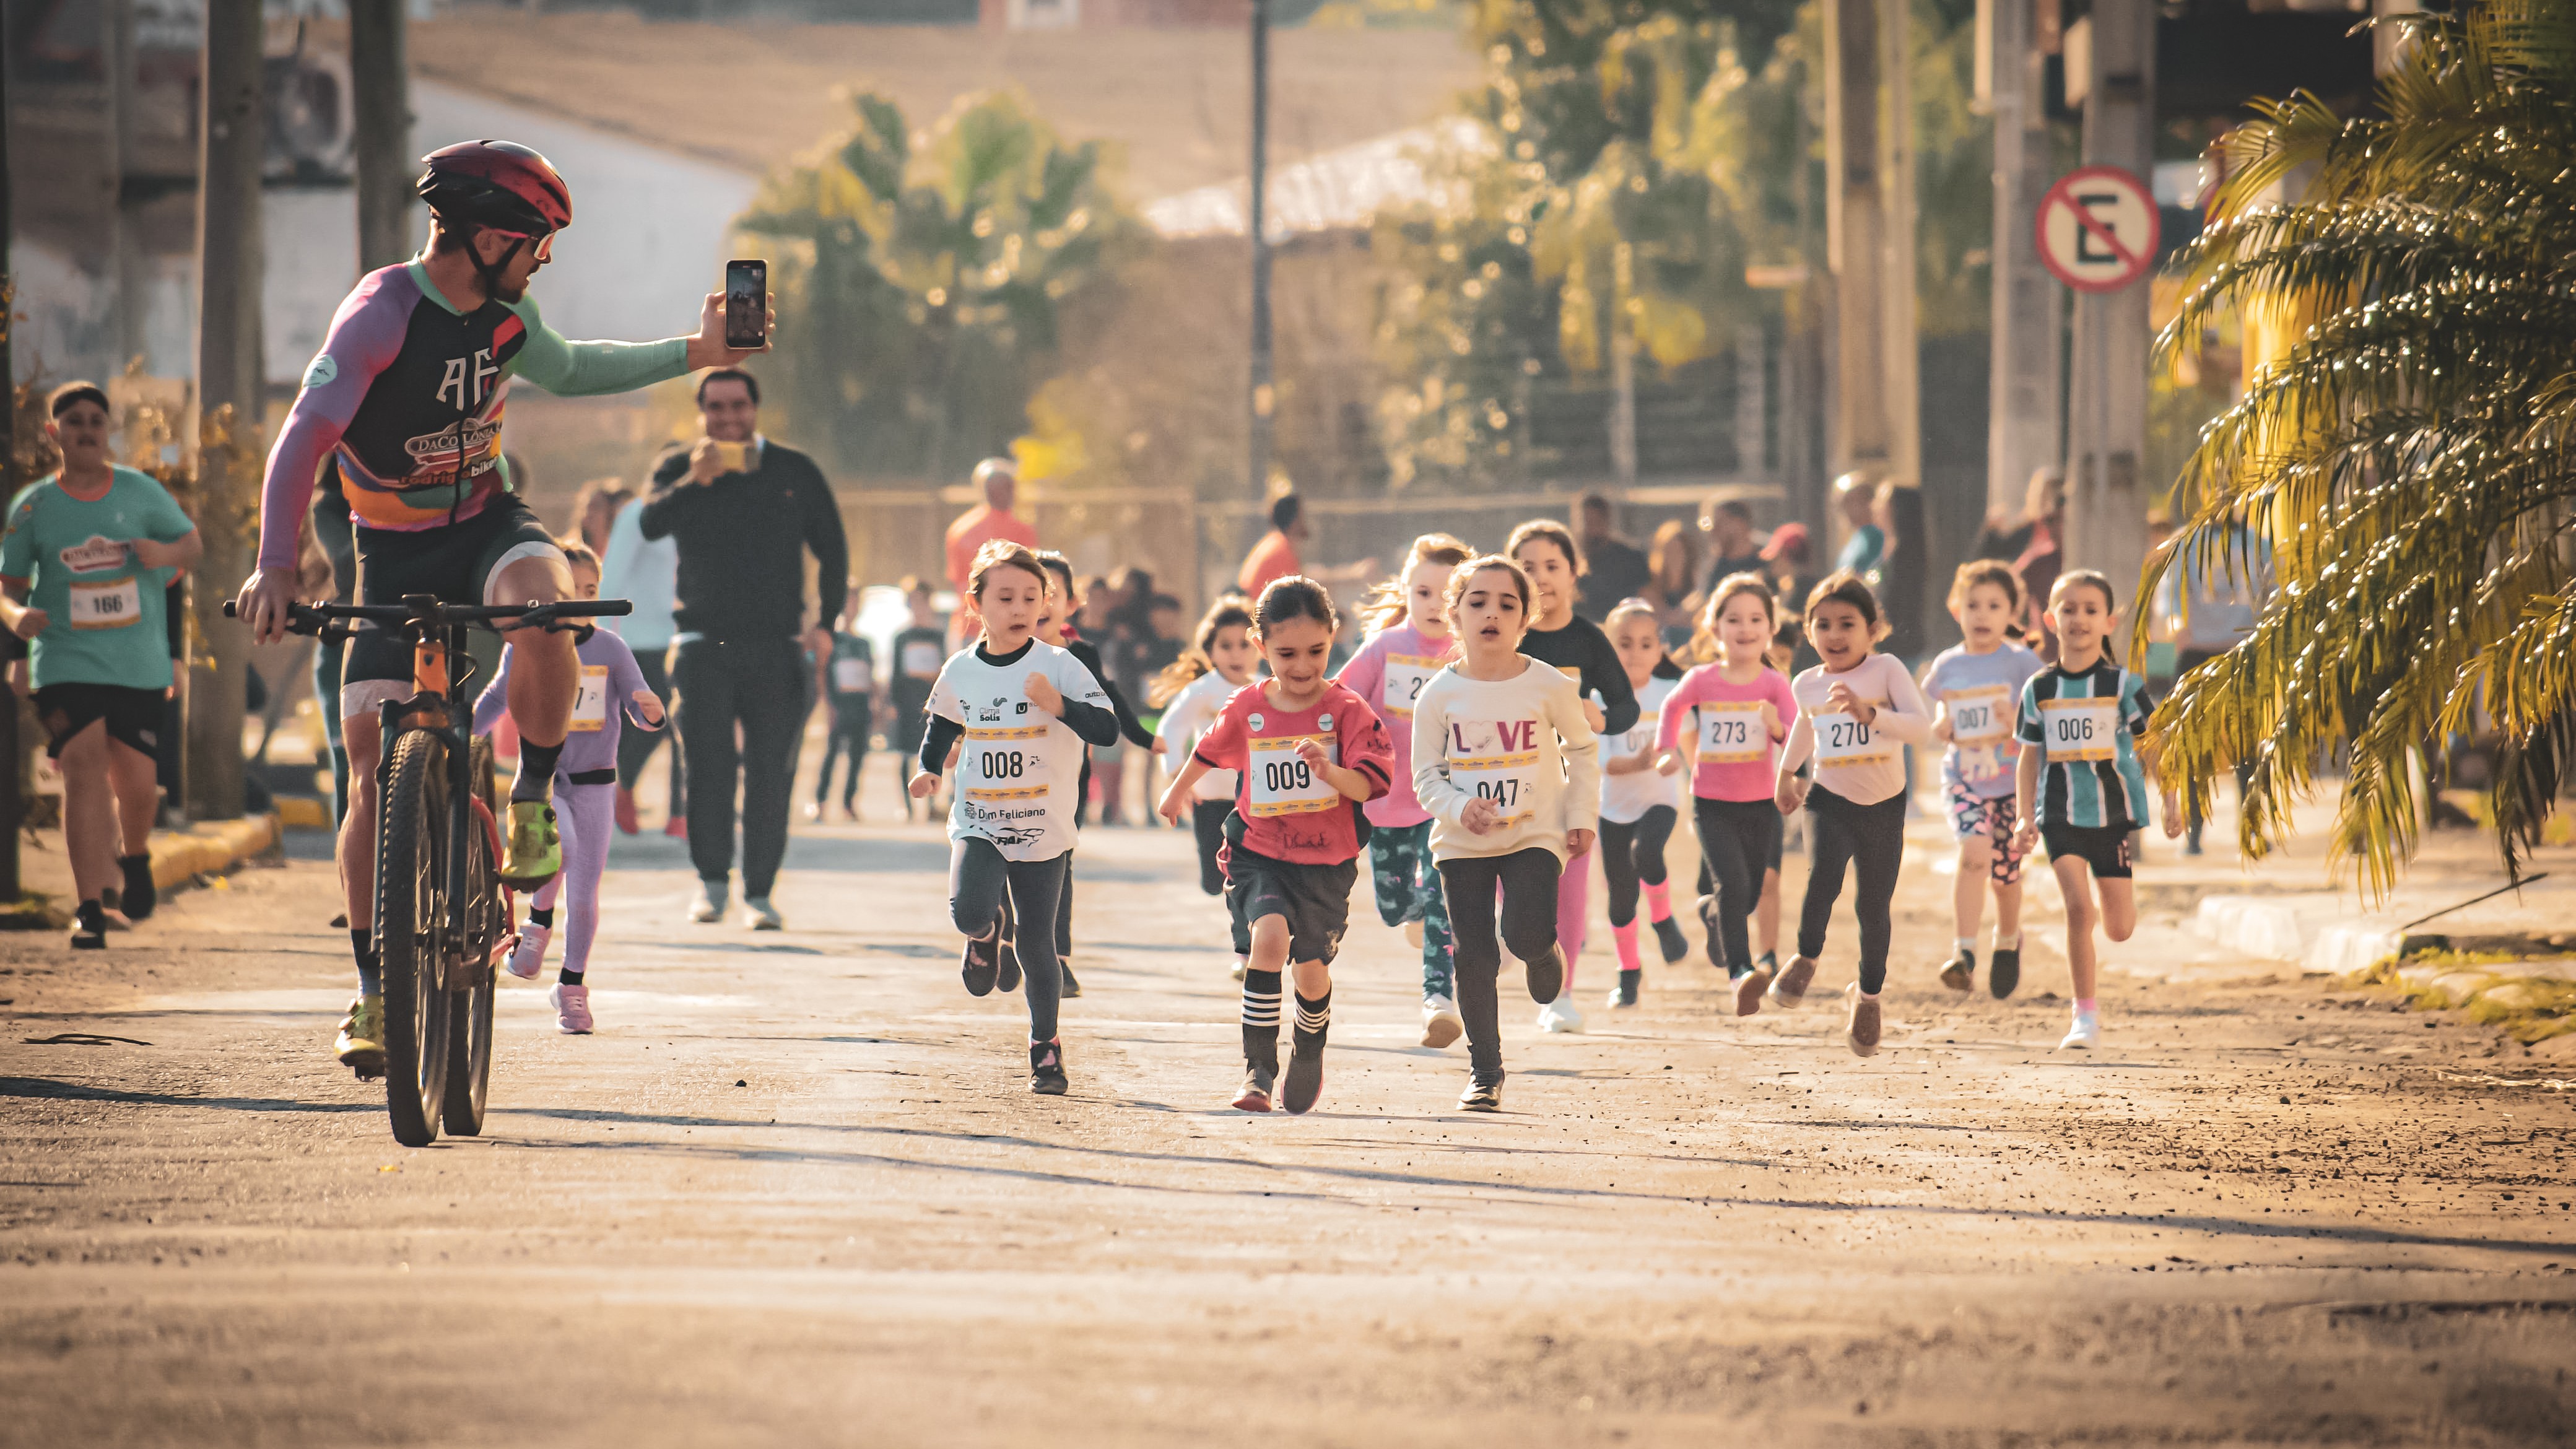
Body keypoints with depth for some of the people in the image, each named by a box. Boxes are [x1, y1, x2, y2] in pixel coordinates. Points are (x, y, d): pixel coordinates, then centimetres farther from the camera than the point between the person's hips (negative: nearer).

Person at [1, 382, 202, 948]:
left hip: (140, 663, 1)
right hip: (66, 662, -1)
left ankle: (135, 856, 36)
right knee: (83, 772, -15)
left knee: (136, 782, 1)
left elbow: (193, 544, 14)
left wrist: (167, 554, -10)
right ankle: (88, 907, -13)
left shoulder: (142, 493, 4)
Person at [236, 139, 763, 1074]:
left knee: (540, 598, -34)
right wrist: (276, 566, -39)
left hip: (486, 523, 3)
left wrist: (695, 355, 16)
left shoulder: (502, 315, -1)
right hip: (395, 555, -3)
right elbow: (303, 439, -28)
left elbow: (567, 371, 21)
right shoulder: (380, 317, -21)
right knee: (372, 771, -10)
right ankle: (374, 991, 1)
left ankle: (534, 797, -11)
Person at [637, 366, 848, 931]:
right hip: (705, 640, 0)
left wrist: (826, 622, 1)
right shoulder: (678, 468, 8)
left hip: (777, 646, 0)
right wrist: (695, 481, -25)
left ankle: (759, 891, 5)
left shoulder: (795, 472, 10)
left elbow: (832, 549, 13)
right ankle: (712, 880, 4)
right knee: (708, 763, -10)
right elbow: (651, 523, -10)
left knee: (770, 774, -3)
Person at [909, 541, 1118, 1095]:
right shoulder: (960, 671, 0)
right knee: (969, 912, -23)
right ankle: (985, 935, 16)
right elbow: (944, 721, 20)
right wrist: (928, 767, 5)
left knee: (1037, 942, 5)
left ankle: (1045, 1046, 23)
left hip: (1044, 830, -1)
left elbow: (1106, 729, -19)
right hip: (978, 821, 1)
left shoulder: (1059, 668, -11)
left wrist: (1058, 705, -35)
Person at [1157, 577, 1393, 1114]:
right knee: (1269, 935, -25)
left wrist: (1332, 773, -36)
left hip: (1326, 859, 0)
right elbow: (1209, 752, 21)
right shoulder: (1247, 709, 0)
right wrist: (1177, 791, 37)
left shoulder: (1345, 710, -7)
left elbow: (1366, 787, -16)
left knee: (1311, 969, 7)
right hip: (1259, 854, 0)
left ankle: (1308, 1051, 41)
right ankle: (1257, 1069, -20)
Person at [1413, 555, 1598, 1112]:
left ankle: (1544, 953, 18)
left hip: (1535, 835, -1)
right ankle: (1484, 1071, 12)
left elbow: (1582, 749, 9)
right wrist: (1460, 808, -20)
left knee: (1528, 935, -21)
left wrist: (1582, 816, 5)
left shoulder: (1549, 685, -6)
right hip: (1462, 844, 1)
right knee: (1475, 957, -2)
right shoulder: (1440, 696, -5)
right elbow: (1427, 777, -1)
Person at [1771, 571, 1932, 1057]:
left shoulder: (1886, 670, -11)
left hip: (1884, 805, -1)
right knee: (1823, 878, -26)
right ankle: (1807, 958, -2)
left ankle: (1868, 994, 31)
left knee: (1873, 906, 8)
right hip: (1830, 800, 1)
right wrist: (1786, 771, 29)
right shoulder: (1807, 685, 1)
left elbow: (1922, 728, -23)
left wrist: (1869, 713, -36)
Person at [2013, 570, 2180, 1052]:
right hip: (2060, 815, 0)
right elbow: (2029, 757, 10)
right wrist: (2025, 817, 2)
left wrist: (2171, 804, 2)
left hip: (2114, 814, 0)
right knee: (2078, 907, -16)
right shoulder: (2040, 689, 3)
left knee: (2118, 928, 0)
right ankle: (2086, 1017, -8)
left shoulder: (2122, 684, -1)